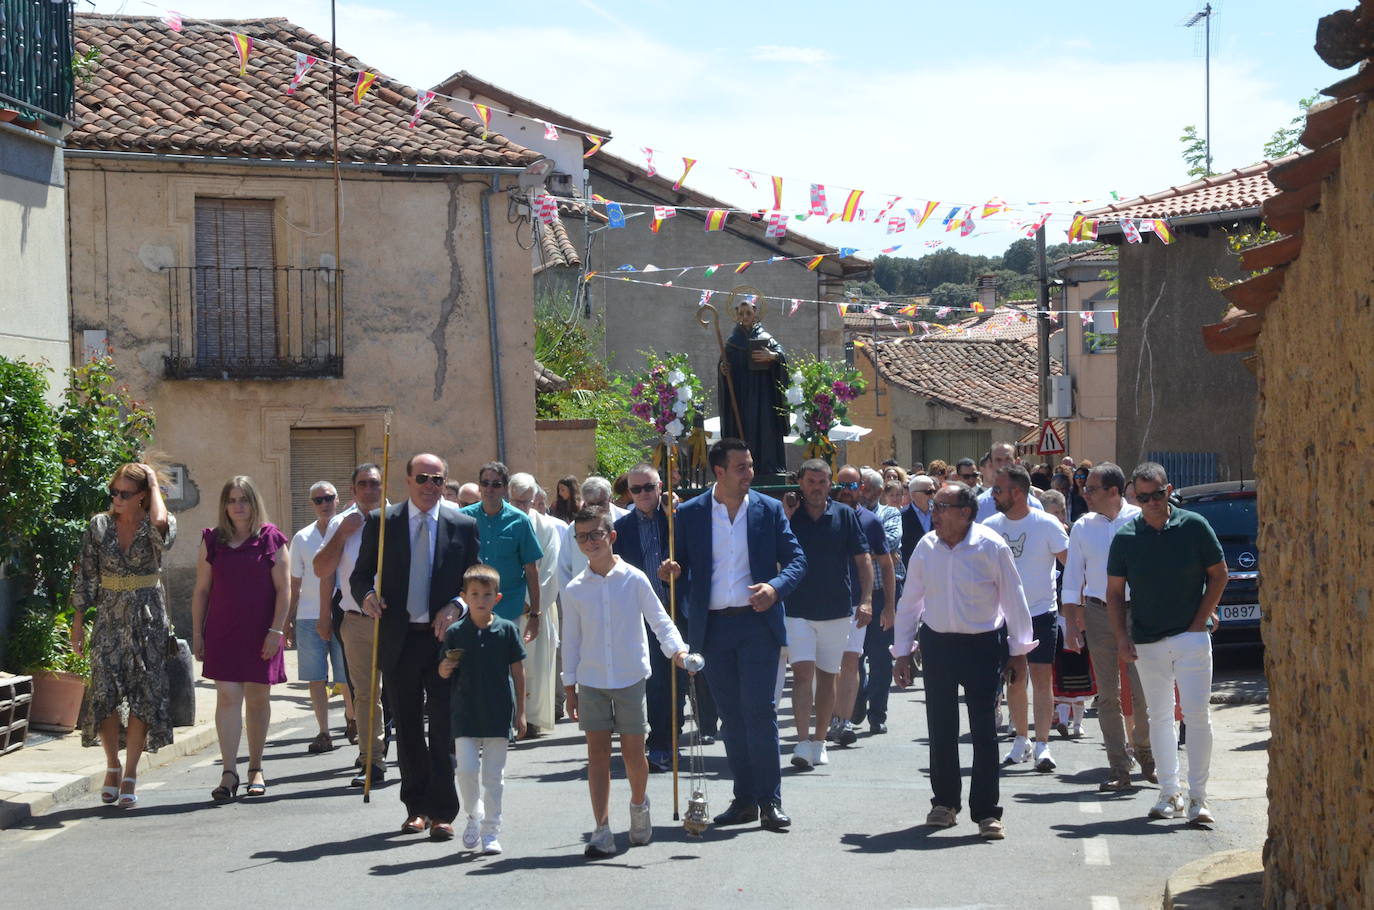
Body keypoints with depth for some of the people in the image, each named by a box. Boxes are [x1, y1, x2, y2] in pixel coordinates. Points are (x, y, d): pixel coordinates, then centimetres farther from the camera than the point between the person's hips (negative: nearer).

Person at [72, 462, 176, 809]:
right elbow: (85, 578, 7)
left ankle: (130, 775, 6)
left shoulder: (154, 527, -2)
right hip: (108, 619, 2)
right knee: (104, 695, -5)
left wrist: (153, 484, -14)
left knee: (143, 696, -3)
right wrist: (77, 623, 3)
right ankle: (112, 765, 15)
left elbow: (161, 524, -29)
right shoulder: (99, 526, 4)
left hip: (148, 620, -2)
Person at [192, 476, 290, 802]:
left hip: (260, 634, -1)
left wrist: (276, 630, -8)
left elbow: (283, 589, 0)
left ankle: (255, 769, 19)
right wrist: (197, 633, 5)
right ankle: (229, 773, -11)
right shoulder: (212, 541, 7)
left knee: (257, 698, 7)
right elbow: (201, 590, 9)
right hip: (222, 632, 1)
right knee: (228, 696, -9)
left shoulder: (271, 540, 1)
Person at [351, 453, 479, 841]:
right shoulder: (381, 522, 4)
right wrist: (367, 595, -15)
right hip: (398, 638, 1)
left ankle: (442, 812, 3)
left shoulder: (463, 526, 4)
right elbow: (360, 574, 7)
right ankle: (416, 806, 21)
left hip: (444, 637, -1)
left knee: (443, 729, -2)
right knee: (407, 728, 9)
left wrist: (455, 606, -13)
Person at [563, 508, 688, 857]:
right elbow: (571, 640, 8)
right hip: (591, 681, 1)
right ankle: (602, 829, 0)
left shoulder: (634, 580, -4)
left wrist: (676, 648, -20)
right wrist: (570, 686, 8)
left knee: (633, 752, 3)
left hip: (630, 678, -1)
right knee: (597, 753, -1)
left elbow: (659, 619, -2)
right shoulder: (574, 590, 2)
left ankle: (639, 804, 32)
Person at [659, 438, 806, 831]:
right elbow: (680, 565, 8)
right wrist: (670, 570, -16)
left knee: (759, 709, -9)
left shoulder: (769, 509, 3)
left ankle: (769, 801, -4)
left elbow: (796, 560, 3)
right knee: (731, 715, 8)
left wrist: (775, 587, -16)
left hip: (757, 622, -2)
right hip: (713, 627, 2)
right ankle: (744, 799, 16)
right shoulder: (690, 513, 4)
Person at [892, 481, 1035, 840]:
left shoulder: (992, 547, -10)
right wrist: (901, 653, 7)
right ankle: (945, 803, 24)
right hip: (937, 645, 3)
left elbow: (1013, 599, -2)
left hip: (983, 646, -3)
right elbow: (909, 603, 8)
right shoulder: (926, 547, 0)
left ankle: (986, 813, 2)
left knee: (984, 730, -4)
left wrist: (1018, 651, 0)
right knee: (940, 729, 9)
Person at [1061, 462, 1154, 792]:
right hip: (1099, 615, 2)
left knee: (1143, 692, -4)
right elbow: (1072, 578, 9)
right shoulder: (1082, 527, 6)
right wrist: (1072, 624, 3)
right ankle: (1119, 769, 9)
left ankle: (1144, 750, 21)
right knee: (1108, 696, 3)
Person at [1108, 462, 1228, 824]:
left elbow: (1219, 574, 4)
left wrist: (1200, 621, -4)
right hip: (1147, 643, 2)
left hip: (1191, 636, -2)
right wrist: (1121, 636, -3)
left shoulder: (1194, 526, -3)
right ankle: (1169, 793, 17)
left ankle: (1198, 797, -3)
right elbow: (1115, 591, 7)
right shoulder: (1126, 537, 1)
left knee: (1197, 714, -8)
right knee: (1159, 716, 9)